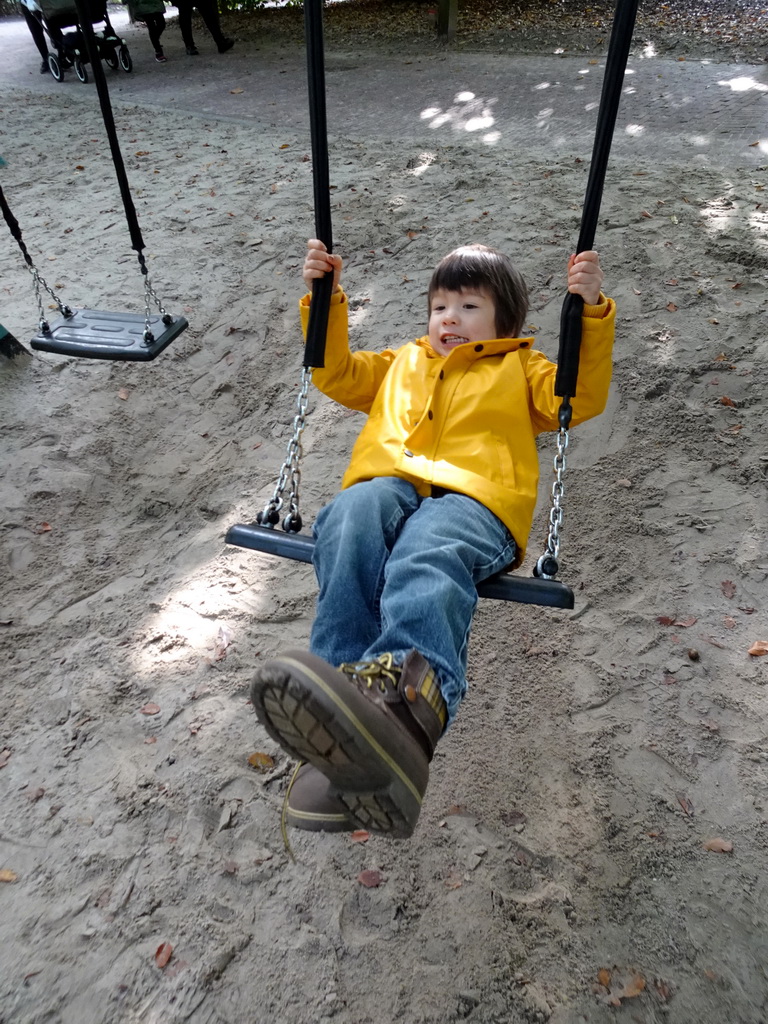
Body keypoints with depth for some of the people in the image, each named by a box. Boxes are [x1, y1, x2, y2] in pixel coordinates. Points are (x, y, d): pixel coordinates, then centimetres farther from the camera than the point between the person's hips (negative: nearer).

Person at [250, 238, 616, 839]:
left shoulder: (520, 368, 34)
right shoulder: (401, 364, 43)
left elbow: (581, 398, 18)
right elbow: (337, 374, 37)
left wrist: (591, 313, 7)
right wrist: (324, 301, 28)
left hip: (471, 498, -2)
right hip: (385, 485, 3)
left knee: (427, 561, -39)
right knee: (352, 519, -36)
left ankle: (409, 694, -67)